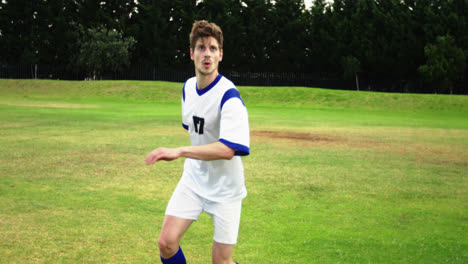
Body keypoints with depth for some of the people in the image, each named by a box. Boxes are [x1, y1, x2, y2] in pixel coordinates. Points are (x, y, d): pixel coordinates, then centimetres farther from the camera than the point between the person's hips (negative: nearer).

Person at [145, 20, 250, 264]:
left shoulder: (228, 95, -23)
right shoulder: (188, 87, 2)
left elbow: (227, 150, -35)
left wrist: (180, 151, -42)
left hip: (225, 188, -5)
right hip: (193, 180, 6)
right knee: (166, 242, -7)